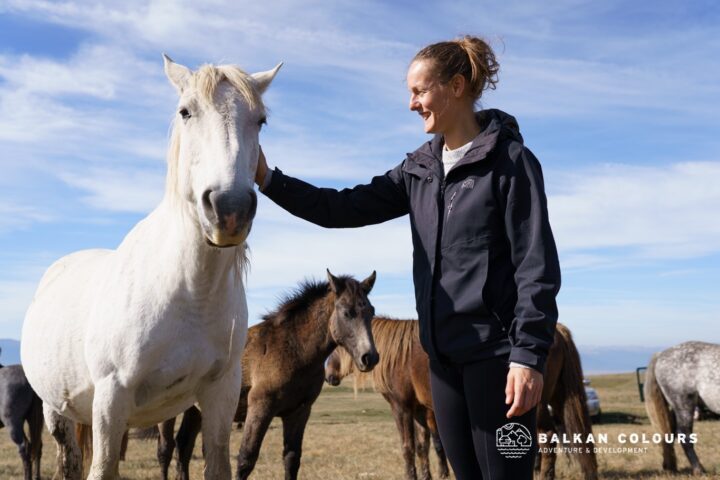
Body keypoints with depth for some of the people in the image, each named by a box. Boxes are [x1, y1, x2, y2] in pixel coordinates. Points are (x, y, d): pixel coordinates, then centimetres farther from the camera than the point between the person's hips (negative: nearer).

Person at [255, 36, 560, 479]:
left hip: (496, 351, -6)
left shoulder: (509, 160, -7)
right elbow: (345, 209, 11)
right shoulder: (420, 169, 12)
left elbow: (536, 264, -12)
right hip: (444, 353, 7)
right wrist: (269, 180, 3)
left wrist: (529, 354, -19)